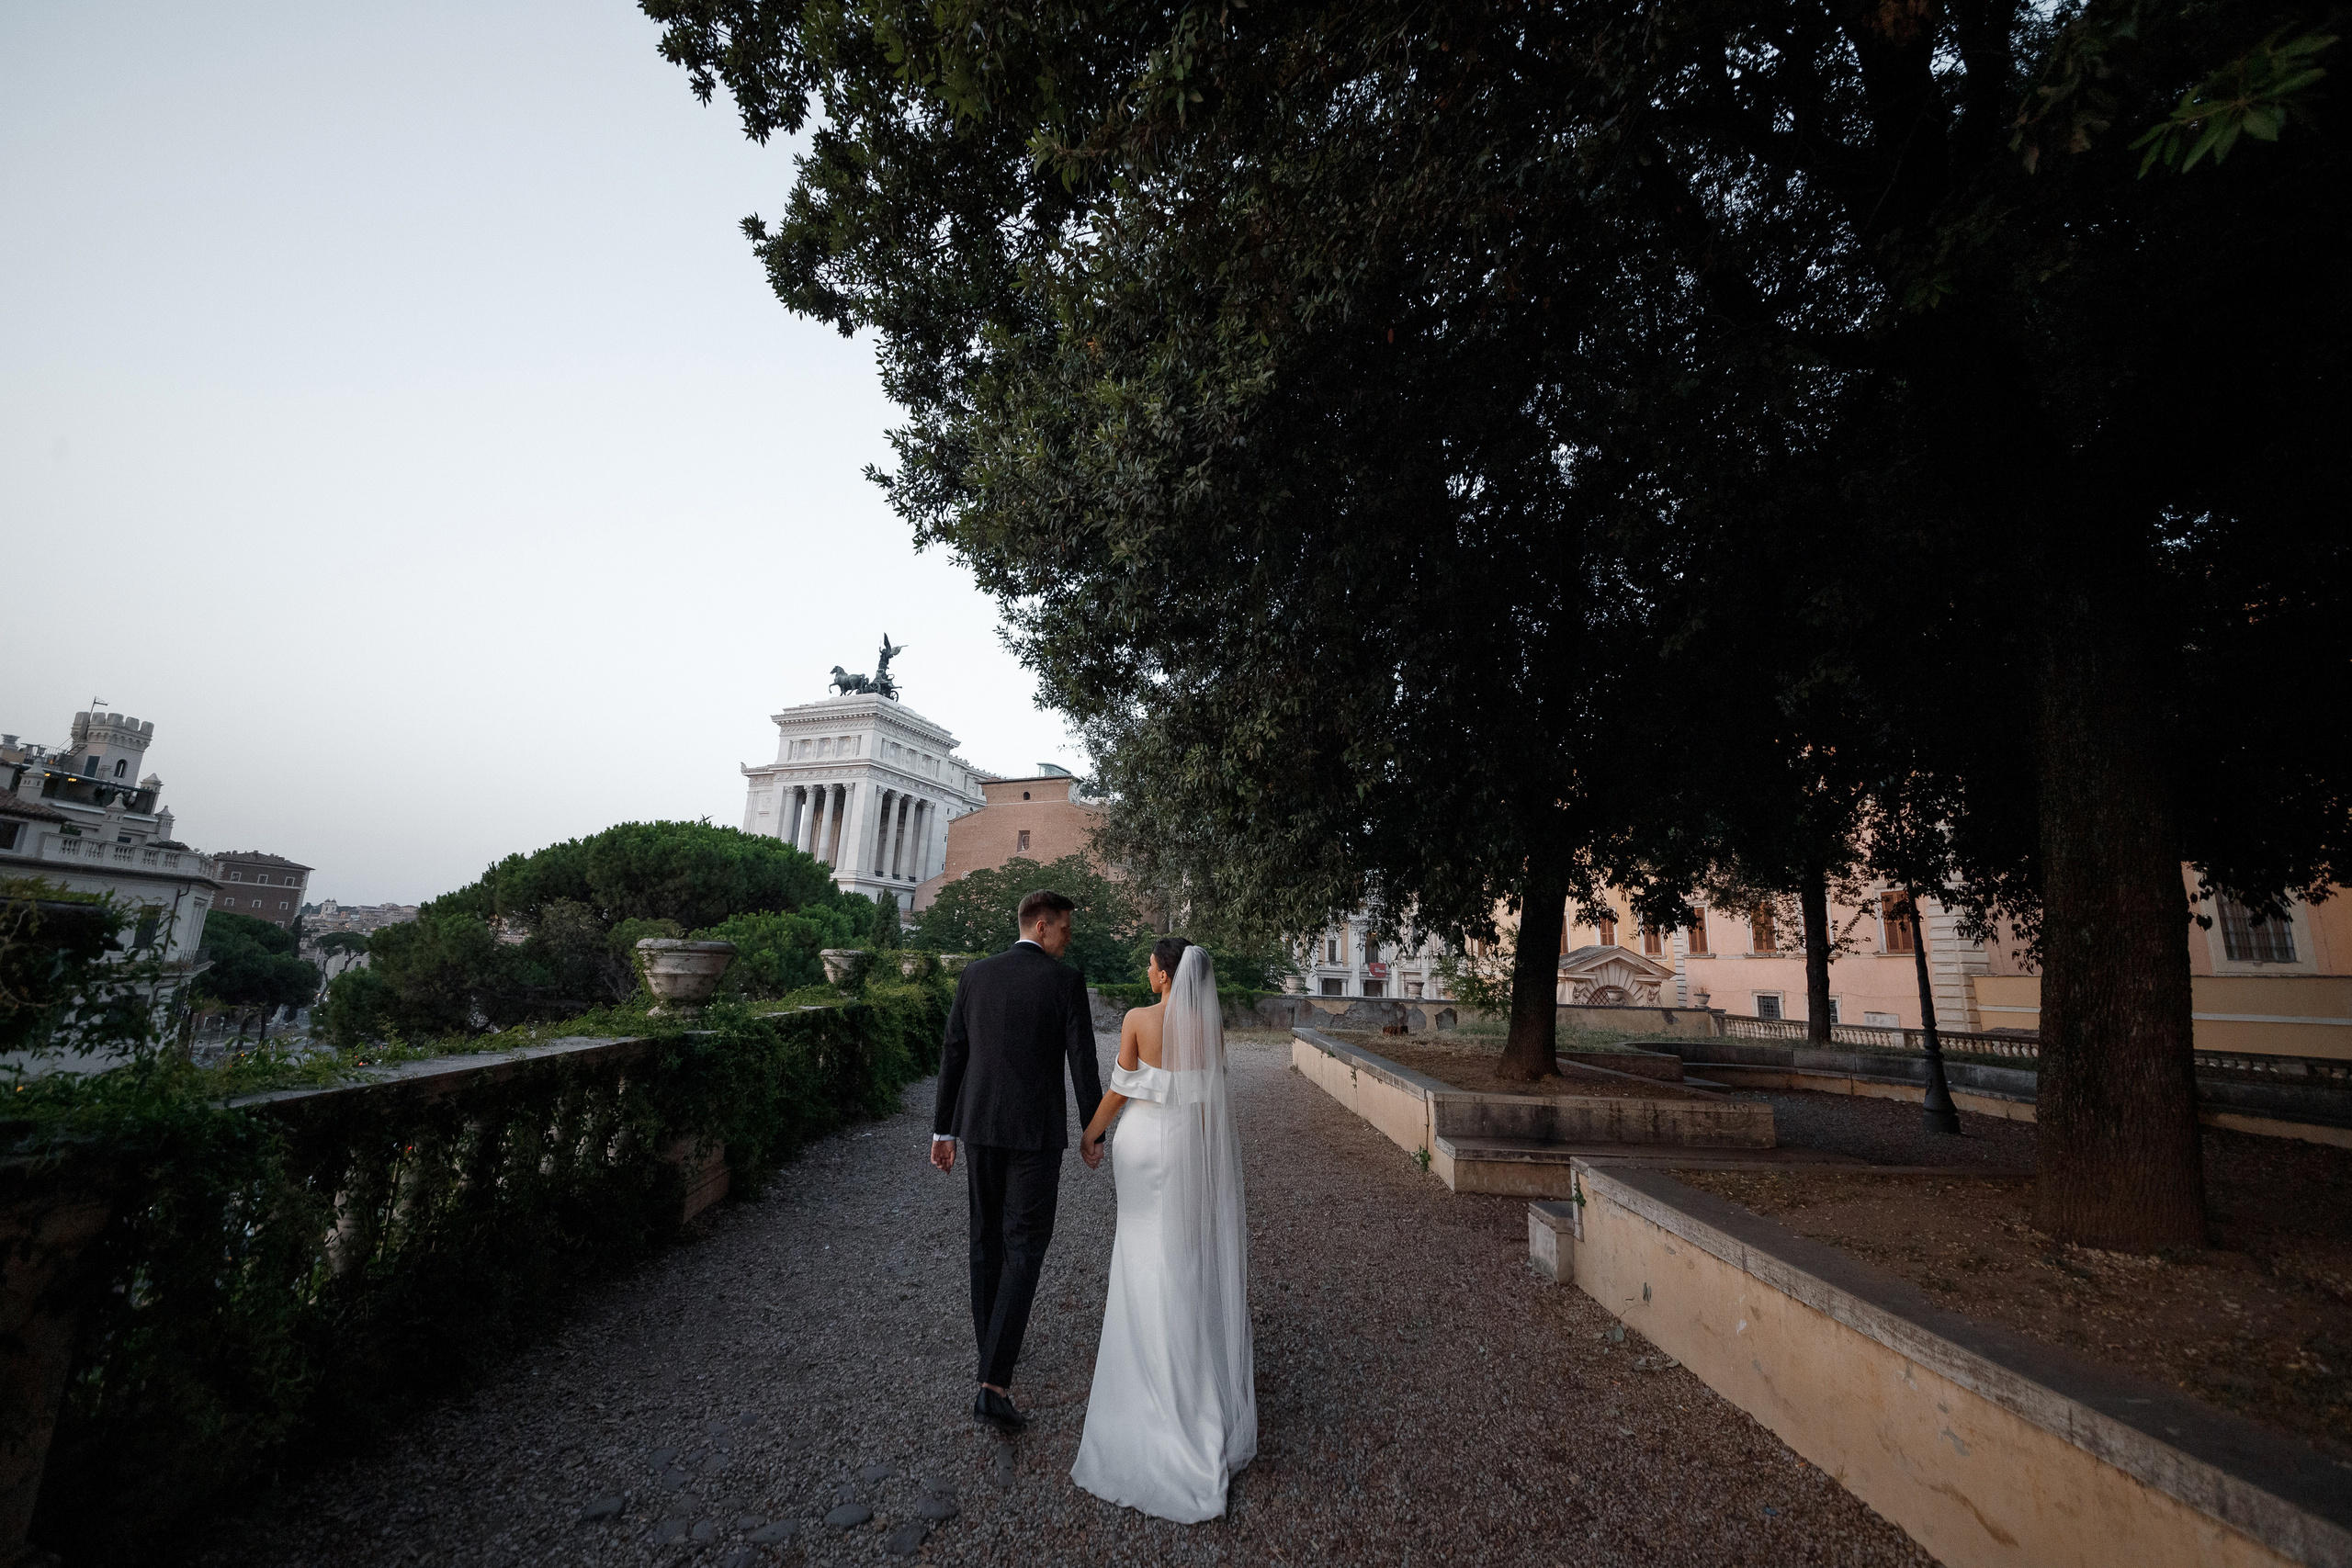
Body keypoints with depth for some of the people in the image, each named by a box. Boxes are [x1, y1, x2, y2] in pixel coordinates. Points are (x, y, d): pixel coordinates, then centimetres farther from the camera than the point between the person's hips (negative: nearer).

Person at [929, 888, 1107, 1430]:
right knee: (1023, 1249, 3)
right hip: (1037, 1131, -5)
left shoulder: (975, 975, 1)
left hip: (979, 1125, 5)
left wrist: (942, 1131, 12)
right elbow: (1083, 1063, -11)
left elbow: (953, 1056, 4)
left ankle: (991, 1335, 39)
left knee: (988, 1237, 22)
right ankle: (994, 1382, -1)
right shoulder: (1066, 980, -12)